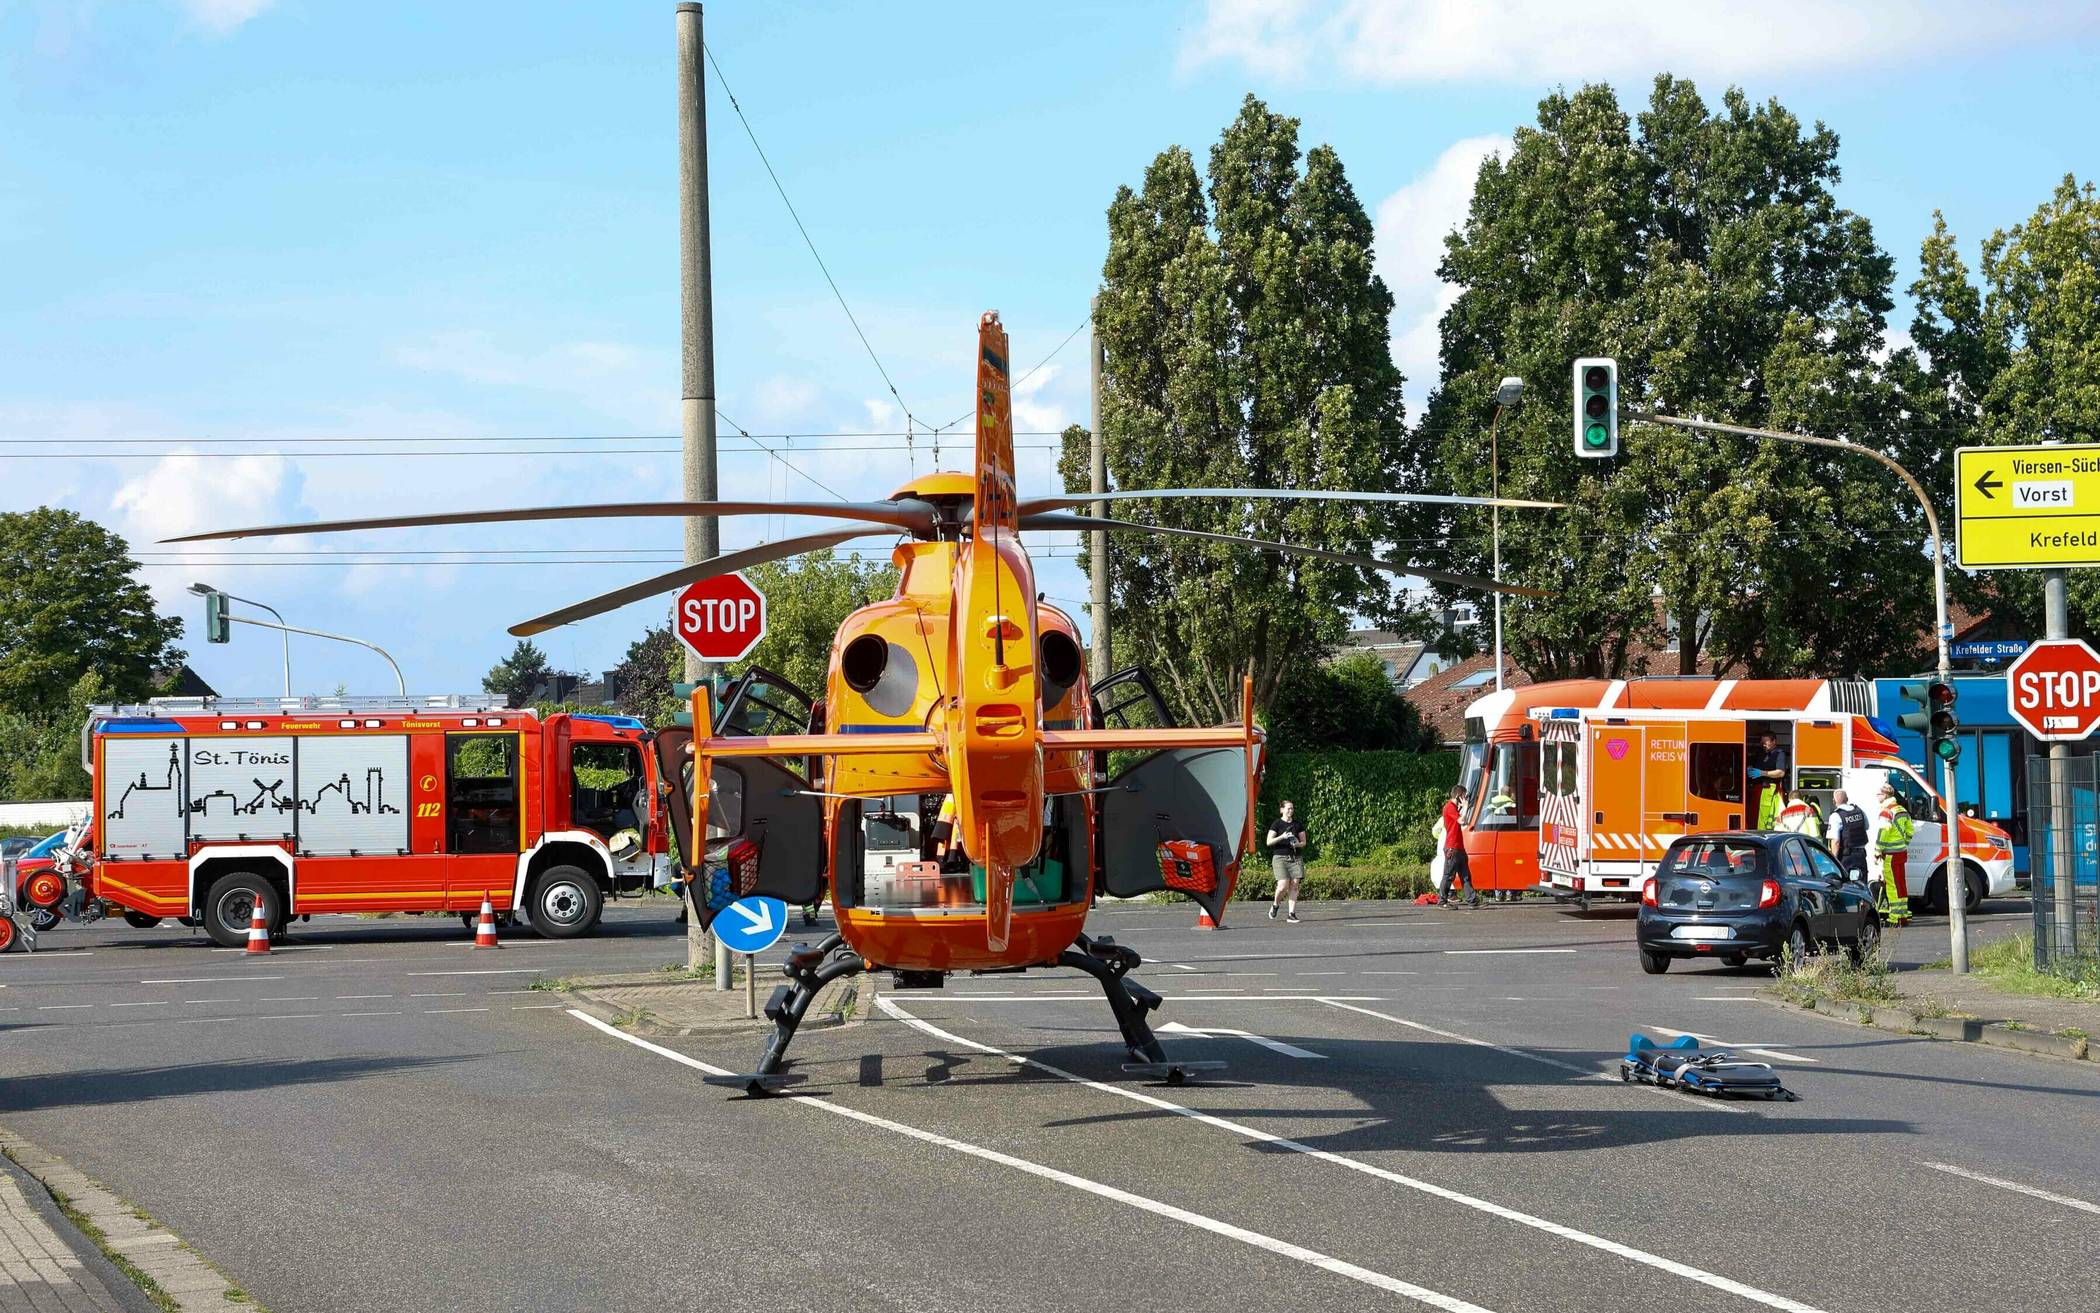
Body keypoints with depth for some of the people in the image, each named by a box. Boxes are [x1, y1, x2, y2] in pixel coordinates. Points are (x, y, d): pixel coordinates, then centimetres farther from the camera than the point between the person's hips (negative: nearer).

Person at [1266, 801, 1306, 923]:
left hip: (1295, 858, 3)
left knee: (1294, 886, -4)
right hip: (1280, 857, -3)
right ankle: (1275, 905, 14)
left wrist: (1298, 844, -8)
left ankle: (1292, 913, -2)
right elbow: (1269, 842, -5)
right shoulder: (1277, 824, 1)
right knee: (1283, 886, -14)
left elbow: (1304, 842, 15)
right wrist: (1281, 837, -20)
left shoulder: (1298, 824, 12)